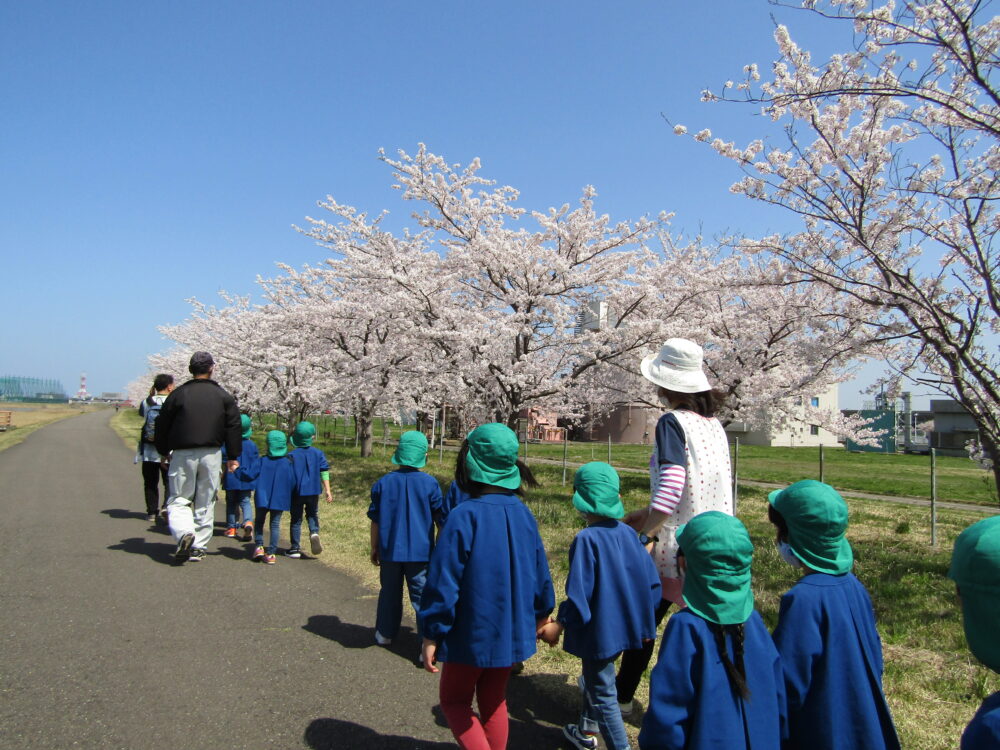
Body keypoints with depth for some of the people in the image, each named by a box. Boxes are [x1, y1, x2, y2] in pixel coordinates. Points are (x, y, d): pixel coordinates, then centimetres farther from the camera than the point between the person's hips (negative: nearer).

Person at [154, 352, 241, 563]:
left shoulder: (178, 394, 2)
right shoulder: (223, 396, 4)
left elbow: (162, 426, 6)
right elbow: (233, 427, 3)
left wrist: (164, 453, 18)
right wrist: (233, 457, 8)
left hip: (183, 455, -1)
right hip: (212, 455, 1)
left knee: (178, 500, 6)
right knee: (205, 503, 9)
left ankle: (185, 533, -20)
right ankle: (199, 547, 11)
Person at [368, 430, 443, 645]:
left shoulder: (384, 483, -3)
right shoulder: (430, 483, -8)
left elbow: (375, 521, 2)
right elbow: (441, 520, -2)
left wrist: (374, 548, 14)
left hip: (390, 551, 2)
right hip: (420, 552, -2)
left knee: (389, 593, 18)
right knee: (423, 597, 3)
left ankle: (384, 634, 32)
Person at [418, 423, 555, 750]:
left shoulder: (463, 517, -22)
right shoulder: (523, 514, -4)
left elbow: (443, 581, -20)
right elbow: (540, 571, 6)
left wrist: (432, 634, -9)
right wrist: (541, 611, 23)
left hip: (473, 633, -5)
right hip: (513, 632, 5)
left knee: (454, 701, 15)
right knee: (494, 702, 21)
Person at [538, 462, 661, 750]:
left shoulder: (586, 539, -23)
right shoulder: (627, 533, -5)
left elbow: (579, 592, -23)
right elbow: (650, 579, 1)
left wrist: (560, 625, -10)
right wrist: (643, 622, 14)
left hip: (600, 630, -8)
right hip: (624, 625, 8)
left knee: (602, 693, 9)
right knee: (595, 680, 28)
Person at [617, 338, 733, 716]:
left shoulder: (673, 422, -13)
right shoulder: (714, 424, 9)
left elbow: (670, 489, -23)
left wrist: (645, 535, -14)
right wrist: (647, 513, 19)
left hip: (679, 543, -7)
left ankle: (622, 697, 27)